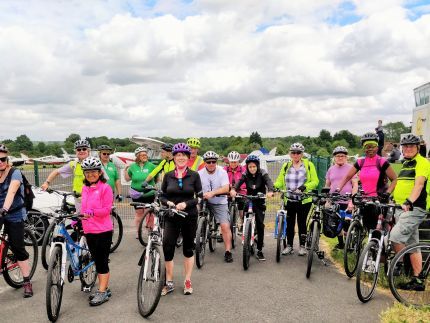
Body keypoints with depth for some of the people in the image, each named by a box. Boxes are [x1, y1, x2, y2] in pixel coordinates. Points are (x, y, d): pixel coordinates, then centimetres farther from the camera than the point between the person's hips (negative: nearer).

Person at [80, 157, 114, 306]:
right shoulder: (85, 188, 13)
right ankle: (105, 288, 27)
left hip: (103, 230, -7)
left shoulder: (105, 187, -9)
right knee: (97, 260, 15)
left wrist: (91, 212, -26)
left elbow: (107, 209, -15)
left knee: (102, 261, -1)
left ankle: (102, 292, 9)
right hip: (89, 230, 7)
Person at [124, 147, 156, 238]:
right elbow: (127, 179, 9)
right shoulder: (133, 166, 4)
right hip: (137, 194, 1)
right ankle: (138, 232, 20)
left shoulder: (151, 165, -1)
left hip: (149, 194, -1)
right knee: (138, 213, 9)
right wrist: (125, 170, -3)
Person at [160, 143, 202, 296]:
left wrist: (186, 204, -18)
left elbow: (200, 196, -4)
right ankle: (169, 283, 10)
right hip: (172, 217, 1)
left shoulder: (194, 175, -2)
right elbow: (162, 196, 7)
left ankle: (187, 282, 23)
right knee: (167, 248, -6)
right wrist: (168, 202, -13)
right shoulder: (168, 176, 3)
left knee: (188, 249, 10)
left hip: (189, 216, -1)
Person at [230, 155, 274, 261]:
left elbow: (269, 182, -26)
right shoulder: (245, 175, -4)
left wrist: (270, 191, -48)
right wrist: (233, 189, -44)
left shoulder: (262, 174, -8)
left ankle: (259, 251, 2)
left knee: (260, 225, -6)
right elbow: (239, 182, -22)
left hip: (260, 202, -1)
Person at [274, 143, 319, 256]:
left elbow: (315, 181, -4)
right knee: (289, 223, 7)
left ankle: (302, 246, 18)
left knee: (302, 222, 4)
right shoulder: (286, 166, 11)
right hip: (289, 200, 3)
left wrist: (305, 186, -21)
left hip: (304, 200, -3)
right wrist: (274, 187, -14)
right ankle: (289, 246, 19)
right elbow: (279, 181, 8)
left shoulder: (308, 165, 1)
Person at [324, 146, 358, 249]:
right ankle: (340, 243, 25)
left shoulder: (351, 168, -1)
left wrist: (352, 201, -14)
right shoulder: (331, 169, 12)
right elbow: (327, 186, 16)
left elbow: (355, 185, -5)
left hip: (346, 202, -4)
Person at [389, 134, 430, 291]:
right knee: (412, 244, 9)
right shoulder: (405, 164, 20)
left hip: (414, 208, -9)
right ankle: (417, 280, 14)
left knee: (396, 235, -21)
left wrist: (409, 202, -36)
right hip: (401, 208, 9)